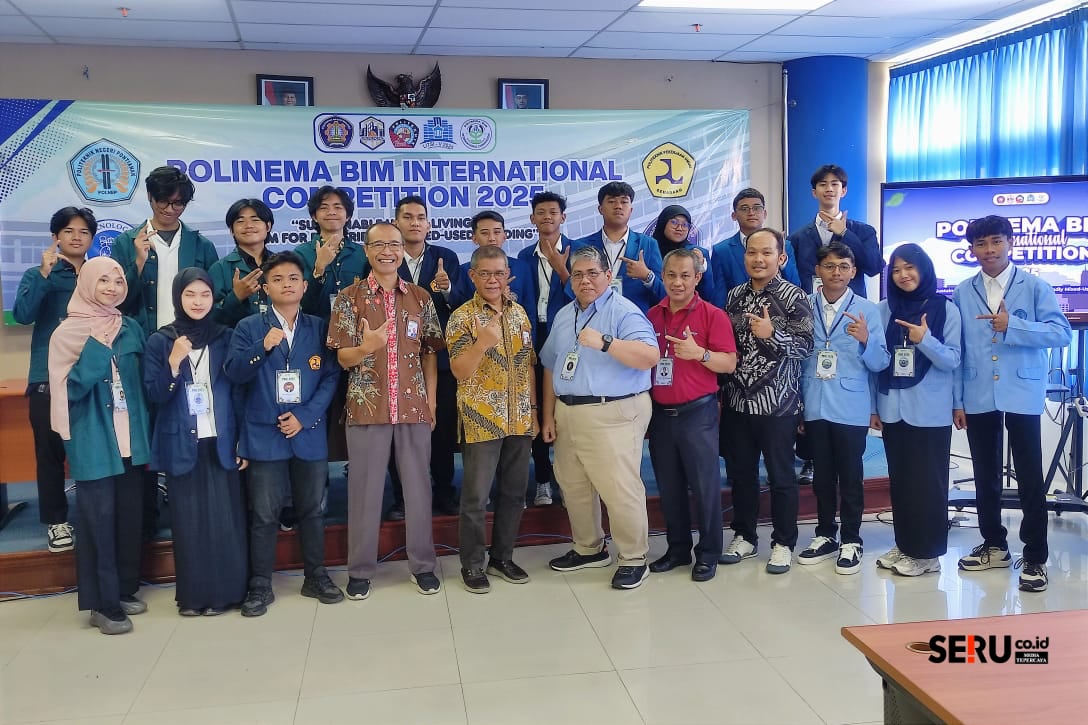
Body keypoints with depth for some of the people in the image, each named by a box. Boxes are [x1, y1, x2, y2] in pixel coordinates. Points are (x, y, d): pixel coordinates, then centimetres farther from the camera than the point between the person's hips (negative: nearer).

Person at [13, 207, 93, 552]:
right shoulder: (39, 275, 5)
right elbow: (23, 314, -13)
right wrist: (46, 273, -17)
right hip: (49, 375, -1)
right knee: (50, 451, 1)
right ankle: (56, 521, 12)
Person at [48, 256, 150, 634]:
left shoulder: (131, 329, 8)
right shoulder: (68, 332, -7)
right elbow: (70, 390, -13)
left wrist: (146, 430, 6)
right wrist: (96, 350, -23)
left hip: (130, 438, 5)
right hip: (94, 442, -5)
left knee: (130, 517, 12)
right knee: (100, 520, -1)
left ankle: (125, 590, 25)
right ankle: (103, 603, 8)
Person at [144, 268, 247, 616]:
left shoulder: (226, 338, 6)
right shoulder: (159, 341, 2)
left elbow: (237, 391, 6)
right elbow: (154, 395, -4)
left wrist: (243, 439, 1)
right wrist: (174, 363, -20)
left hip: (221, 442, 1)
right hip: (181, 444, -1)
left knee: (225, 518, -1)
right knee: (188, 520, 2)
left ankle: (225, 591, 10)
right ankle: (192, 595, 12)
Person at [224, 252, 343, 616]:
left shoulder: (318, 327, 5)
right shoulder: (249, 327, 2)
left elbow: (331, 377, 0)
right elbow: (234, 373, -7)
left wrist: (305, 417, -10)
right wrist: (262, 348, -23)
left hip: (309, 434, 2)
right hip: (264, 435, -1)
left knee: (311, 509, 12)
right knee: (264, 514, 4)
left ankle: (316, 577, 24)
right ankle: (260, 585, 14)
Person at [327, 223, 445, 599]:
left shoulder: (421, 297, 6)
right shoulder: (349, 297, -1)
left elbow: (430, 353, 10)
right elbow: (343, 358, -4)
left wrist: (431, 401, 3)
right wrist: (365, 347, -25)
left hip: (414, 407, 2)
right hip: (366, 408, -2)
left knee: (418, 486, 9)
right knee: (365, 488, 6)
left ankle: (422, 564, 21)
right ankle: (361, 569, 18)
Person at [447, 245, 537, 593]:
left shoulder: (519, 312, 9)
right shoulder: (462, 317, -8)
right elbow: (460, 372, -16)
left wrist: (533, 409, 11)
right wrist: (483, 342, -32)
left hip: (519, 420, 5)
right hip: (481, 421, -5)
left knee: (514, 492, 11)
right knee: (476, 496, 2)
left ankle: (502, 557, 26)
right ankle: (472, 564, 15)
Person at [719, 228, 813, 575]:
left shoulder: (794, 297, -7)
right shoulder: (735, 296, 8)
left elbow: (806, 345, -10)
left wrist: (772, 334, -26)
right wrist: (719, 392, 13)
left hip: (778, 402, -5)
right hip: (738, 400, 5)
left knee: (780, 475, 5)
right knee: (741, 472, 12)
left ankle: (783, 543, 17)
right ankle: (744, 536, 26)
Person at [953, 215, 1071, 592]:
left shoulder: (1035, 287, -1)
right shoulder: (962, 293, 6)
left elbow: (1061, 333, -11)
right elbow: (956, 349, 5)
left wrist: (1011, 327, -20)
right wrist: (957, 400, 2)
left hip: (1022, 395, -3)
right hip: (978, 397, 3)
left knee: (1030, 477, 0)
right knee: (985, 475, 13)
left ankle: (1035, 557, 9)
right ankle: (994, 545, 27)